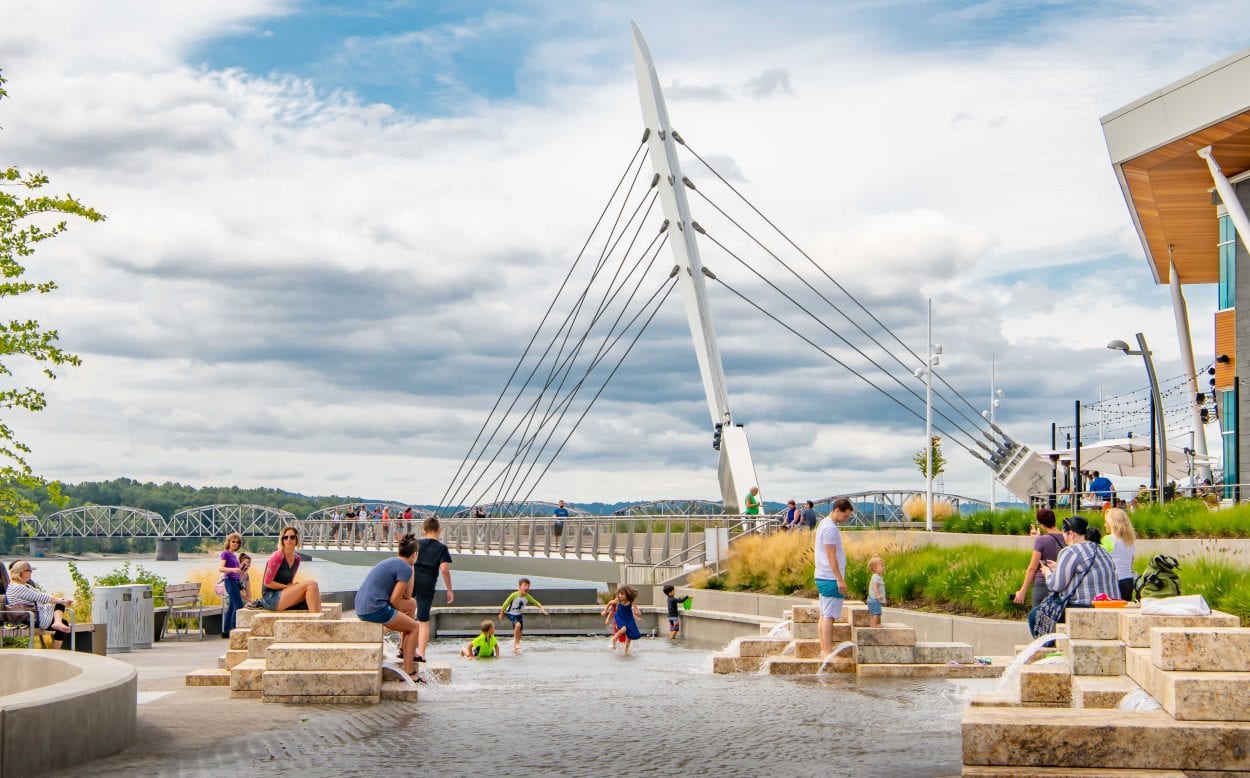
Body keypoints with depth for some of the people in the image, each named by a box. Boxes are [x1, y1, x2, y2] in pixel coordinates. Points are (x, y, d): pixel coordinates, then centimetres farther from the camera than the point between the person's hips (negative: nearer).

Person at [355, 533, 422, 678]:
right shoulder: (405, 568, -9)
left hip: (361, 609, 9)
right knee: (414, 627, 8)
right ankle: (408, 671, 2)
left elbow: (406, 597, 21)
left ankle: (404, 650, 28)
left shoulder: (390, 562, 20)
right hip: (375, 610, -9)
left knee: (412, 604, 24)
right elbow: (394, 599, -12)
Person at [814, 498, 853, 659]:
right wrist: (840, 579, -19)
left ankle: (824, 650, 13)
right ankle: (827, 651, -11)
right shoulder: (830, 528, -17)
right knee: (829, 615, -10)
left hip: (823, 577, 10)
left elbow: (814, 546, 24)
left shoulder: (824, 524, 15)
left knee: (825, 614, 11)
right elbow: (831, 556, -20)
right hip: (831, 579, -10)